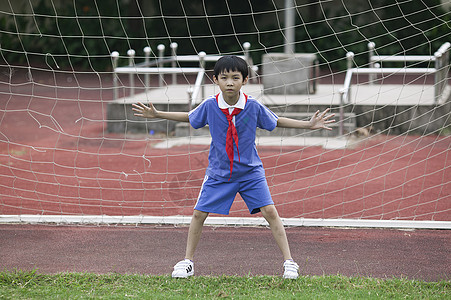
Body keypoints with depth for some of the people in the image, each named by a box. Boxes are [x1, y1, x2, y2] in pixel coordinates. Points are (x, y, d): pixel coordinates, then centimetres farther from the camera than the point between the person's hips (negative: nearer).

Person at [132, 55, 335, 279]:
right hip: (218, 173, 1)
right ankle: (187, 261, 18)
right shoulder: (209, 106, -11)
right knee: (199, 213, 1)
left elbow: (277, 121, 3)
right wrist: (156, 114, 5)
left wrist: (309, 124, -4)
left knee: (270, 212, -10)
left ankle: (289, 262, -1)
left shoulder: (254, 107, -13)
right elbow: (189, 117, 8)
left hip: (250, 171, -1)